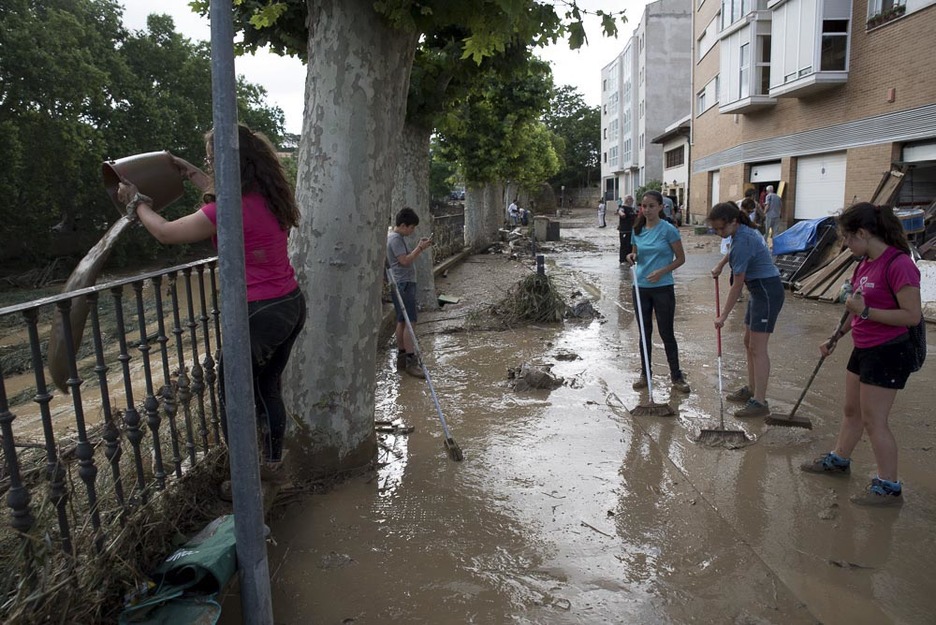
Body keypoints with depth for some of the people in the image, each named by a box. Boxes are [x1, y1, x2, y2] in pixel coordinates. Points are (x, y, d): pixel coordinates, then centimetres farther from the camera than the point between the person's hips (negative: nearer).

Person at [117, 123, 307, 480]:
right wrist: (189, 172, 34)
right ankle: (273, 462, 36)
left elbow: (165, 232, -7)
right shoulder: (269, 196, 4)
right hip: (292, 304, 8)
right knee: (267, 389, 22)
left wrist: (135, 200, 10)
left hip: (260, 313, -8)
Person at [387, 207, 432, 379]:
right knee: (409, 322, -12)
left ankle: (402, 358, 17)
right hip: (403, 284, -11)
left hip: (405, 283, 11)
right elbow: (405, 260, -20)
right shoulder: (395, 238, -14)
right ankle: (411, 361, -11)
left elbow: (408, 257, 19)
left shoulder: (399, 237, 18)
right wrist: (420, 248, -14)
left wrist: (420, 247, 8)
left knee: (402, 321, 12)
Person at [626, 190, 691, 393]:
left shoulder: (668, 230, -10)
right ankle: (645, 373, 24)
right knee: (644, 332, 12)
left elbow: (681, 258, -6)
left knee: (667, 333, 1)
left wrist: (662, 271, -19)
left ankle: (677, 377, 14)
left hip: (663, 289, -5)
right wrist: (632, 257, -6)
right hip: (641, 288, 5)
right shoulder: (638, 230, 5)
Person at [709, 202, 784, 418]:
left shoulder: (742, 242, -24)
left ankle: (759, 403, -5)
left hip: (767, 292, -10)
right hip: (760, 291, 10)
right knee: (749, 342, 17)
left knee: (757, 348, -9)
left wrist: (723, 316, -13)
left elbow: (738, 285, -20)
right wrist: (720, 264, 34)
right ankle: (751, 389, 29)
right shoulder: (743, 231, 4)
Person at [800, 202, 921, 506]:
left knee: (873, 420, -1)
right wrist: (837, 336, 20)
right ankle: (839, 460, 39)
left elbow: (912, 316, -24)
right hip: (863, 349, 9)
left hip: (888, 353, -9)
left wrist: (865, 311, -25)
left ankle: (889, 487, 12)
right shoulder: (866, 263, 7)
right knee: (852, 410, 21)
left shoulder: (898, 264, -21)